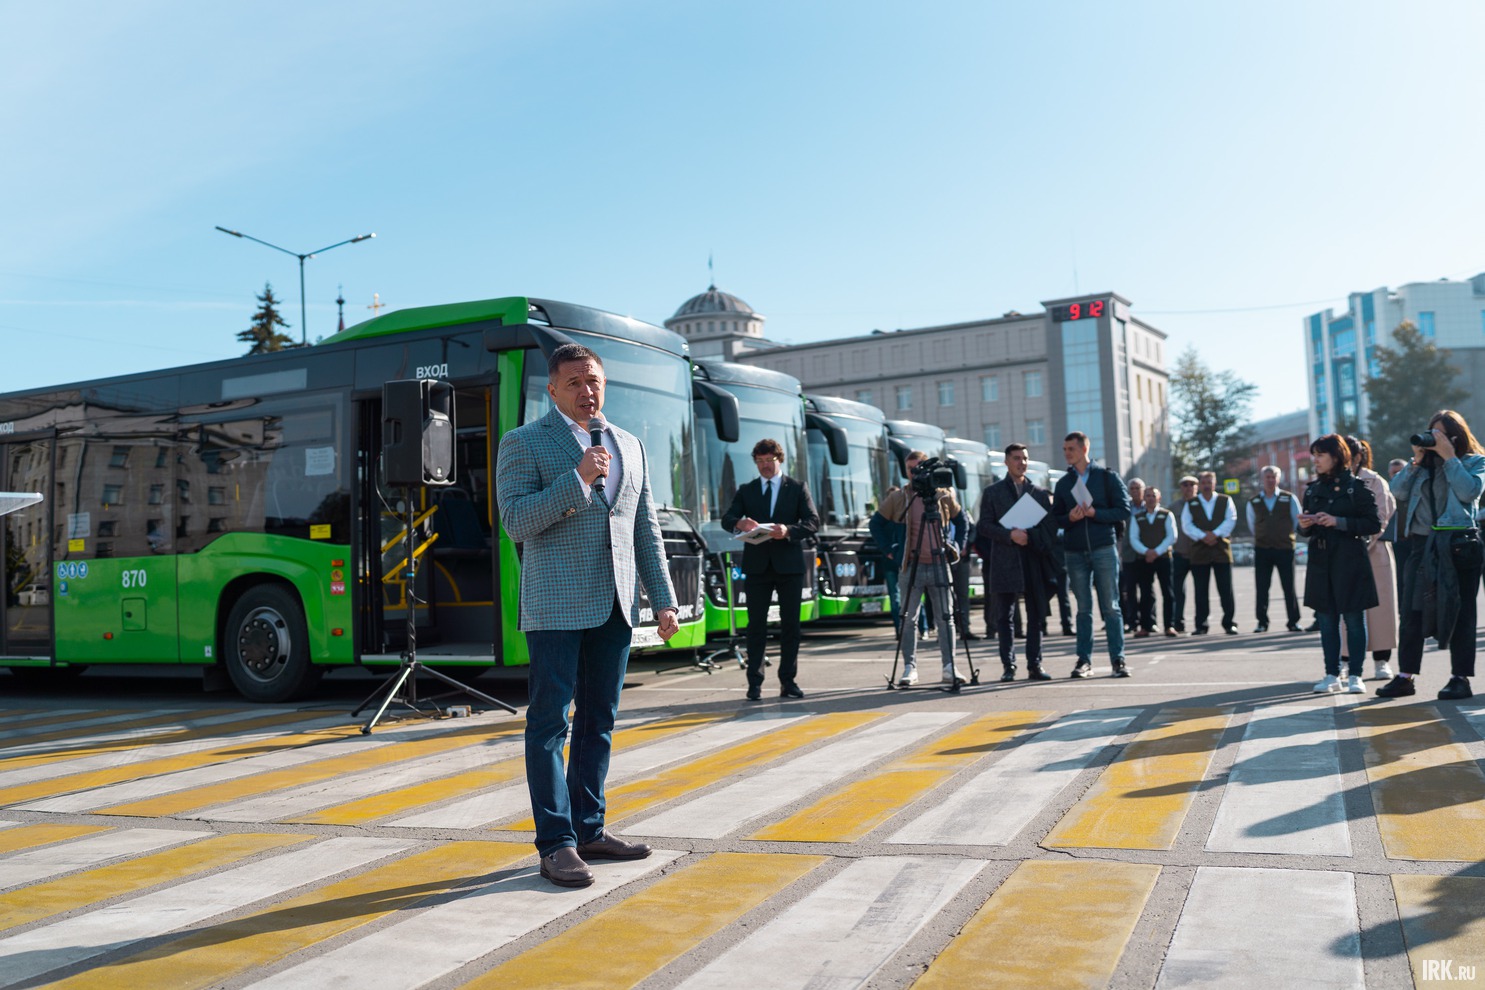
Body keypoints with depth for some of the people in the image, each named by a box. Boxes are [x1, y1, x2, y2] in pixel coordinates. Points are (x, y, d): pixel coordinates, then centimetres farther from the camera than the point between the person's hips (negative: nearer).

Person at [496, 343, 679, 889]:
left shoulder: (630, 446, 15)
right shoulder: (524, 443, 0)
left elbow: (646, 531, 16)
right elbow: (515, 522, -11)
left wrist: (663, 599, 11)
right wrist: (578, 480, -17)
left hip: (615, 606, 6)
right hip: (556, 608, -5)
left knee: (598, 721, 11)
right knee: (550, 724, -3)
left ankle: (589, 829, 21)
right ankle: (556, 844, 3)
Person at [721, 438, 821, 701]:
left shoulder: (797, 488, 8)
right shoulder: (746, 490, 12)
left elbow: (813, 521, -3)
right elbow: (726, 519, 0)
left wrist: (789, 530, -23)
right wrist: (739, 523, -25)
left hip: (789, 564, -1)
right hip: (757, 565, 1)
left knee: (790, 625, 3)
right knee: (756, 625, 0)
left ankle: (788, 681, 10)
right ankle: (755, 683, 3)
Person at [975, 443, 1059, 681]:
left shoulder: (1041, 493, 14)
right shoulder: (992, 492, 8)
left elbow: (1051, 525, 9)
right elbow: (984, 526, 1)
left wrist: (1030, 536, -9)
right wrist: (1010, 535, -13)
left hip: (1034, 560, 2)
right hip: (1004, 561, -2)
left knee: (1036, 616, 2)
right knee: (1004, 616, -2)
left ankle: (1034, 666, 8)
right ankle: (1008, 666, 3)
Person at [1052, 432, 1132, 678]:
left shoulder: (1107, 477, 4)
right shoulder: (1063, 483, 13)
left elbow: (1124, 511, -1)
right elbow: (1056, 518, 12)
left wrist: (1095, 513, -13)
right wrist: (1070, 518, -9)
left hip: (1104, 549, -2)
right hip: (1075, 553, 3)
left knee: (1111, 607, -2)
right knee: (1083, 609, 3)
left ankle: (1118, 659, 2)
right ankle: (1084, 660, 6)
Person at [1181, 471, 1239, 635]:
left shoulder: (1225, 501, 11)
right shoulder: (1190, 503, 11)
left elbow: (1230, 520, -1)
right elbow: (1186, 525, 1)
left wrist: (1215, 534, -14)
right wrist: (1202, 536, -13)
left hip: (1221, 549, 0)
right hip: (1199, 551, 0)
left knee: (1226, 590, -2)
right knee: (1201, 591, 1)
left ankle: (1229, 623, 5)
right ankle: (1201, 625, 5)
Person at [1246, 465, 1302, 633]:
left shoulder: (1289, 499, 1)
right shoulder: (1253, 502, 6)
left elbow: (1297, 521, 10)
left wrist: (1286, 535, 12)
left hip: (1284, 548, -1)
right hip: (1262, 550, 2)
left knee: (1289, 587, 1)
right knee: (1261, 588, 1)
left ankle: (1293, 622, 8)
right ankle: (1262, 622, 6)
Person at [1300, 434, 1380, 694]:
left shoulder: (1356, 487, -3)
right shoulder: (1313, 489, 11)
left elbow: (1373, 524, -8)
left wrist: (1338, 522, -17)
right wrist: (1305, 526, -4)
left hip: (1349, 562, -5)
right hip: (1320, 563, 5)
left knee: (1353, 619, 0)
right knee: (1326, 621, 7)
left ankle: (1355, 675, 7)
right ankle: (1332, 675, 13)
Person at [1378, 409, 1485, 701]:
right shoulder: (1425, 463, 15)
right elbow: (1398, 491, 5)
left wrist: (1449, 457, -10)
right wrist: (1416, 460, -2)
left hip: (1458, 545, -4)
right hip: (1422, 544, 4)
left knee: (1459, 611, 1)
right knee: (1411, 611, 4)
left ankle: (1461, 677, 6)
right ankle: (1406, 676, 10)